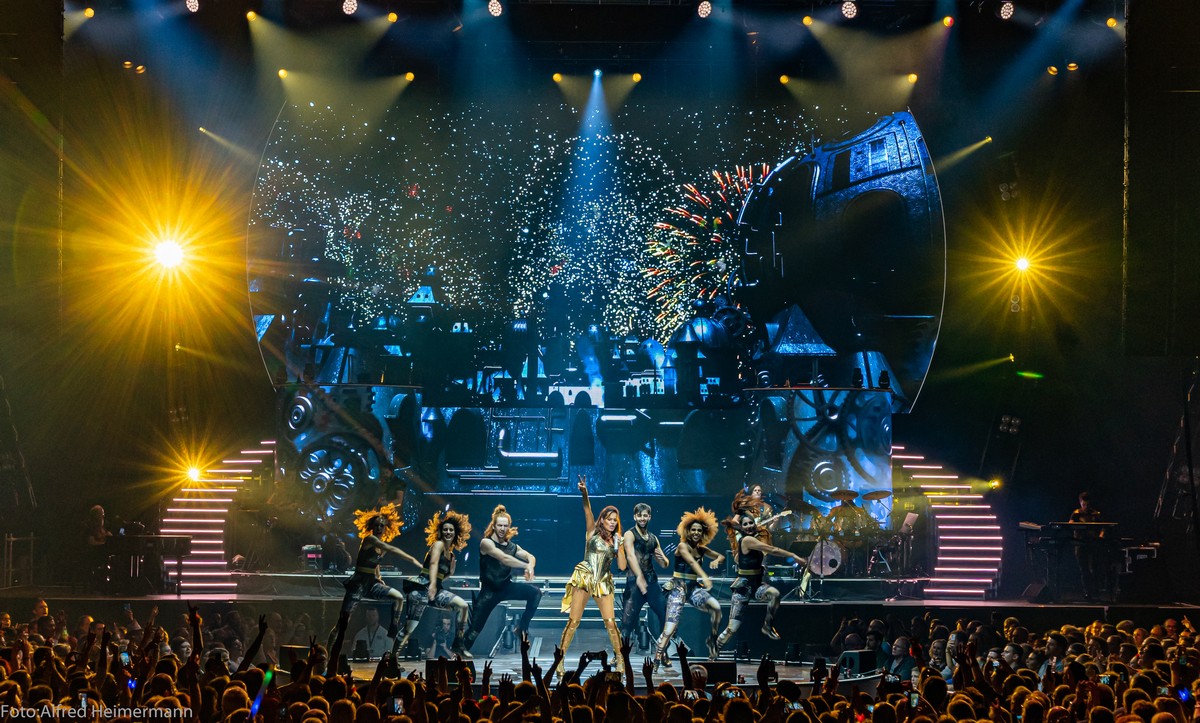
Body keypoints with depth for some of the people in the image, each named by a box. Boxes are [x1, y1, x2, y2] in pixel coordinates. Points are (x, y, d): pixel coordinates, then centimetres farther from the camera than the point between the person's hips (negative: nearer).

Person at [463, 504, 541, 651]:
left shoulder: (512, 546, 5)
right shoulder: (486, 543, -11)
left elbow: (530, 557, -3)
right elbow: (504, 558, -25)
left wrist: (530, 567, -28)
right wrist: (525, 566, -31)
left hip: (506, 586, 4)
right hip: (489, 590, -4)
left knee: (535, 592, -16)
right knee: (475, 630, -9)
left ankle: (522, 628, -3)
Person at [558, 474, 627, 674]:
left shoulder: (617, 540, 11)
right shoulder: (593, 533, 4)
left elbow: (622, 566, 3)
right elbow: (587, 512, -14)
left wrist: (618, 547, -6)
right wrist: (584, 494, -30)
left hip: (603, 583, 3)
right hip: (584, 579, -3)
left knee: (610, 622, -6)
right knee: (573, 621, -5)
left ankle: (620, 659, 6)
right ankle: (560, 659, -1)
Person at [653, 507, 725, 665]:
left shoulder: (702, 549, 12)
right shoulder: (683, 546, -8)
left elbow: (721, 556, 18)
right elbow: (692, 562, -25)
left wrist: (717, 560, -9)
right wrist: (705, 577, -43)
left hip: (694, 587, 5)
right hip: (679, 586, -5)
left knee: (716, 607, -19)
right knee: (671, 624, -18)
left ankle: (712, 640, 0)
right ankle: (658, 657, -14)